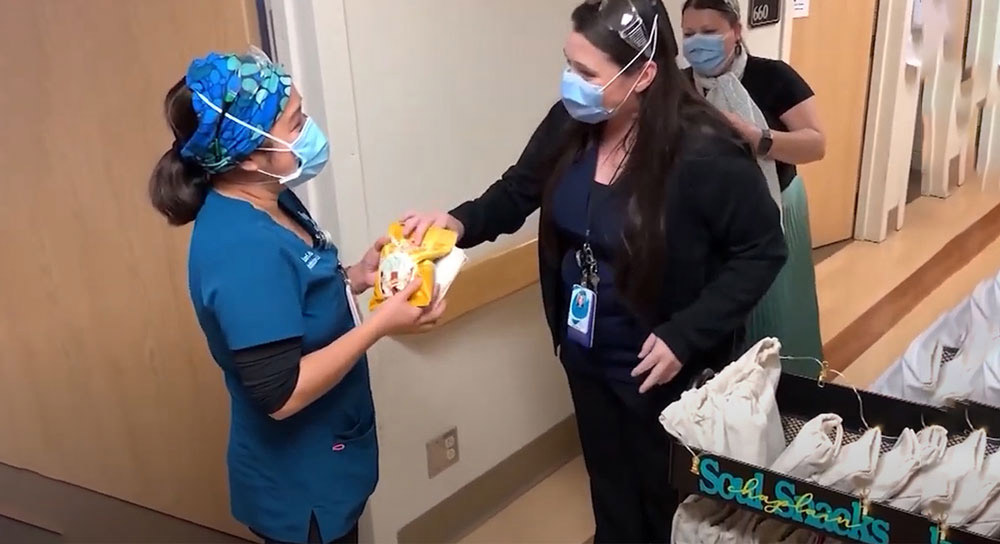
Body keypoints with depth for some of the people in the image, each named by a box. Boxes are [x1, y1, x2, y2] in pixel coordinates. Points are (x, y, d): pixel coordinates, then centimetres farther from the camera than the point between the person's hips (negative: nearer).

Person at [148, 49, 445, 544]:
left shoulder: (270, 203, -2)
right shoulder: (242, 248, -31)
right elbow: (281, 393, -31)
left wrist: (356, 278, -4)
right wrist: (380, 324, -26)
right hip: (299, 484, -9)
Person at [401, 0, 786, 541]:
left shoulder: (703, 152, -27)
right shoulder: (570, 123, -11)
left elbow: (762, 251, -18)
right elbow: (517, 192, 3)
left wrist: (685, 336, -23)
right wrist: (460, 221, -18)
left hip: (663, 364, -5)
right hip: (586, 353, 5)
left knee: (666, 497, 20)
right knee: (609, 485, 28)